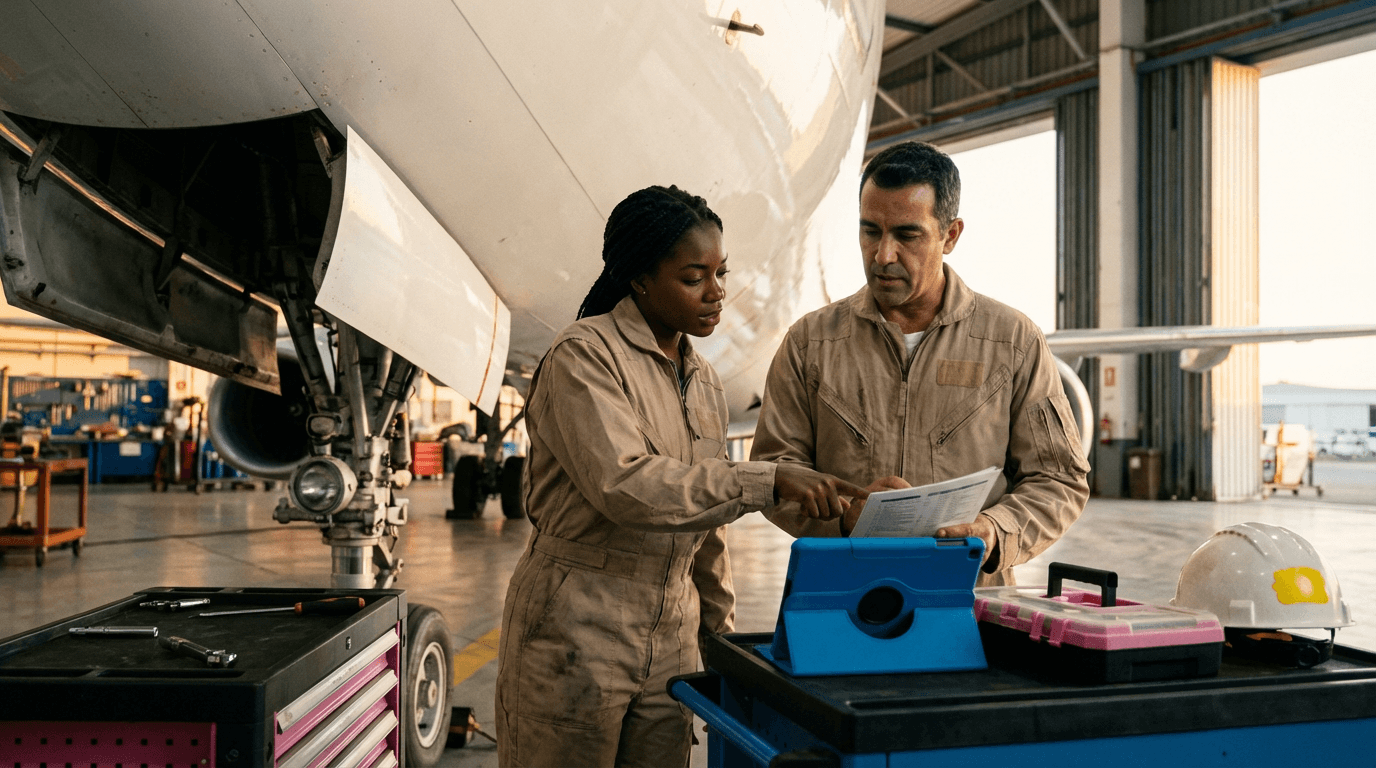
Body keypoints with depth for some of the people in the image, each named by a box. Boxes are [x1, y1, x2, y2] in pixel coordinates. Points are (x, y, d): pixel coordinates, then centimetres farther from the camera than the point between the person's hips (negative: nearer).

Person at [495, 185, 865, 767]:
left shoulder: (704, 382, 13)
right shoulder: (584, 356, -11)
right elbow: (622, 484, -26)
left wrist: (722, 631, 18)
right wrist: (768, 482, -28)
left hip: (670, 639, 6)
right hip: (575, 629, -6)